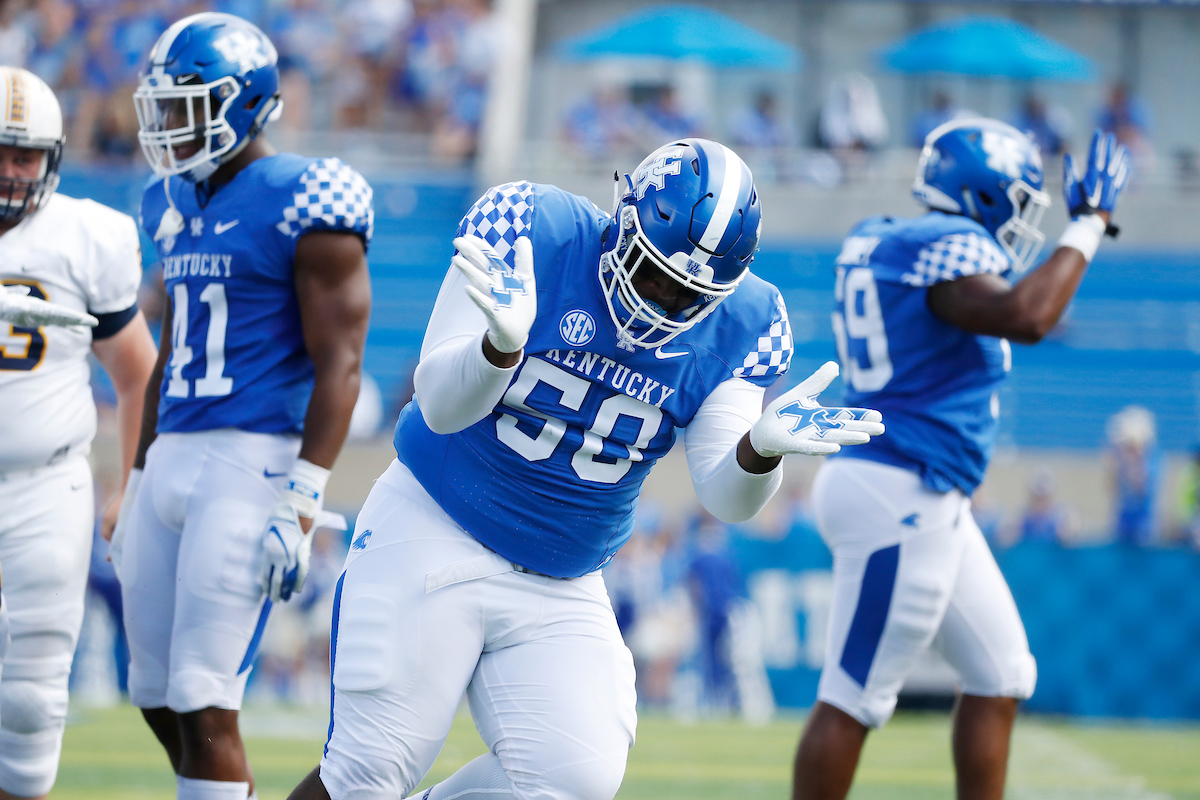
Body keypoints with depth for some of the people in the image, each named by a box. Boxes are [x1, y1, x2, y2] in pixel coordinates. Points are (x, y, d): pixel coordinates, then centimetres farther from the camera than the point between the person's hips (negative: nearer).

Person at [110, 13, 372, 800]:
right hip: (174, 458, 9)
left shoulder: (303, 204, -10)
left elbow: (339, 366, -13)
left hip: (255, 460, -9)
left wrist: (301, 504, -19)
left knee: (203, 707, -10)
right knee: (158, 700, 10)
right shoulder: (174, 204, 15)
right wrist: (138, 483, 24)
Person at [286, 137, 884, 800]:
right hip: (435, 530, -4)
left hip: (560, 591, 4)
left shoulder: (737, 322, -5)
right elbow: (441, 407, -19)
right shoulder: (535, 231, -15)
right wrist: (503, 341, -41)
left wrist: (761, 447, -30)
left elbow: (727, 498, -7)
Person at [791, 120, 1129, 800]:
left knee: (1000, 675, 15)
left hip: (934, 505, 11)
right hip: (900, 496, -11)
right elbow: (1025, 318, -33)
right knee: (855, 699, -5)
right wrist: (1089, 225, -22)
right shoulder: (951, 247, -15)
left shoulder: (880, 242, 14)